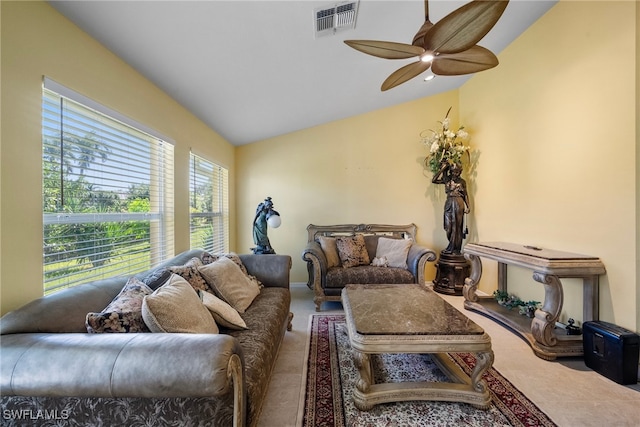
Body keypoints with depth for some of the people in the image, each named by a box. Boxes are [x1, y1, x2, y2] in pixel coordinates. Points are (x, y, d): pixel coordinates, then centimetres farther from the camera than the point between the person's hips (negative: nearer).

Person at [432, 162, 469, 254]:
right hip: (449, 204, 1)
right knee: (449, 227, 0)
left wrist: (467, 206, -1)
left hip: (458, 204, -1)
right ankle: (454, 248, 17)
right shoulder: (446, 179, 6)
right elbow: (433, 180, -7)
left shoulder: (462, 181, 6)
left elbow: (465, 195, 9)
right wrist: (442, 169, -7)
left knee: (457, 227, -1)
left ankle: (451, 248, 8)